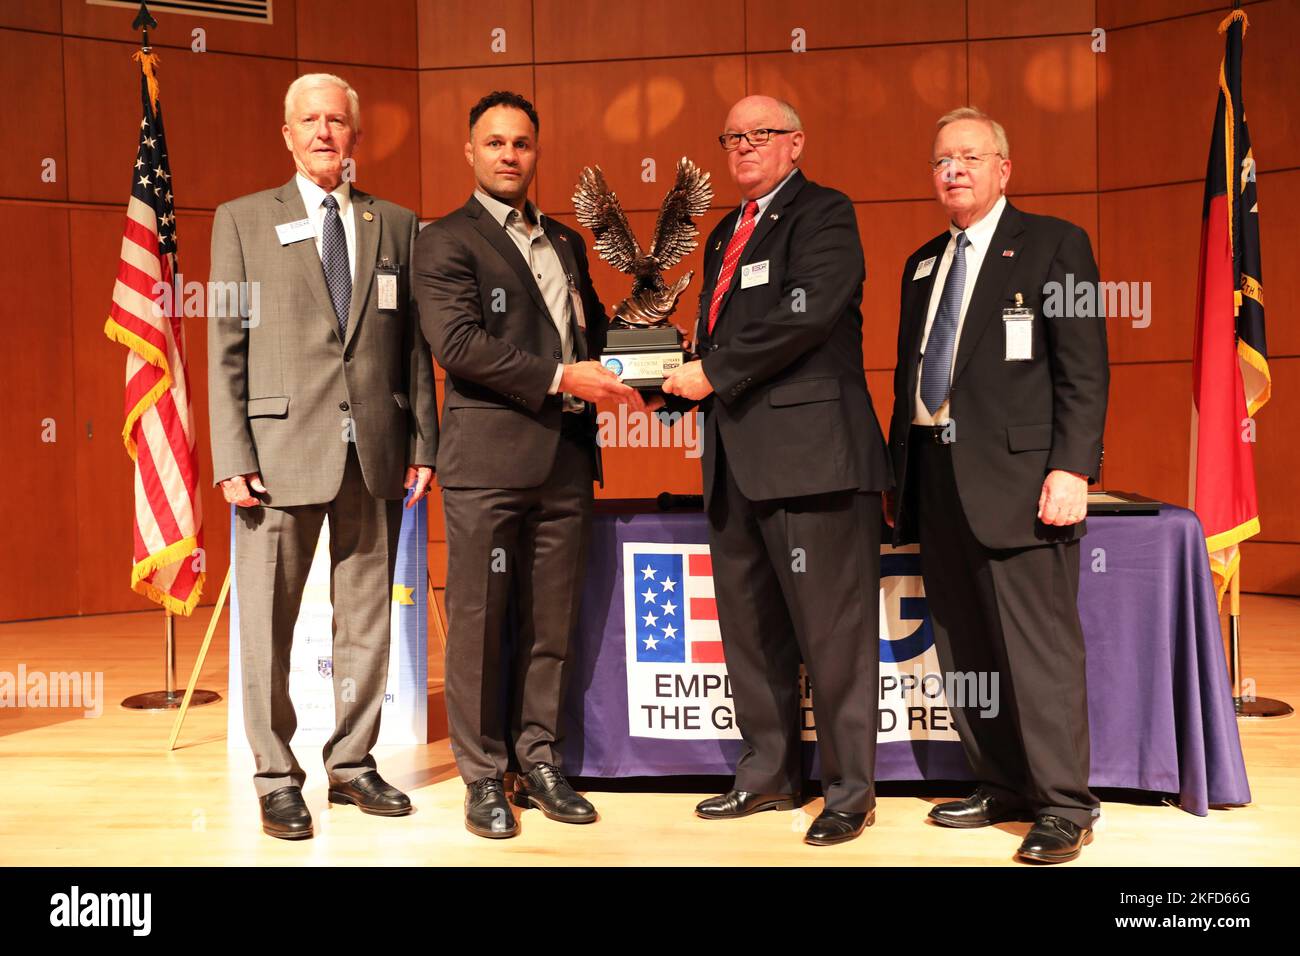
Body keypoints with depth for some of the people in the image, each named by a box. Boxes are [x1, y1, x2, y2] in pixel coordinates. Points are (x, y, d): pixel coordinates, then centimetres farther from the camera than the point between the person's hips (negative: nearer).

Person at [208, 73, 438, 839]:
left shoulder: (396, 225, 12)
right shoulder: (243, 221, 6)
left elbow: (415, 345, 11)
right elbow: (225, 347, 1)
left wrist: (424, 442, 3)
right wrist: (233, 455, -7)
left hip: (376, 449, 3)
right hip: (283, 446, -2)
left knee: (368, 619, 9)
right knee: (268, 624, 2)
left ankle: (353, 764, 21)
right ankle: (277, 779, 13)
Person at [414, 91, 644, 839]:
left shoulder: (566, 242, 20)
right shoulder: (447, 242, 0)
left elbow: (591, 328, 25)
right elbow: (459, 344, -13)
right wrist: (560, 377, -18)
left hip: (567, 456, 6)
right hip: (488, 459, -5)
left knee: (553, 623, 9)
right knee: (480, 622, 1)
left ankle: (539, 762, 21)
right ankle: (484, 777, 12)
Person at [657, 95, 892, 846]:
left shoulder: (824, 215, -2)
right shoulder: (727, 234, 23)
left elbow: (807, 313, -17)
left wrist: (715, 373, -13)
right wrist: (681, 377, 2)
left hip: (809, 447, -8)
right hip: (737, 453, 9)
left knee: (832, 627, -4)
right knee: (749, 624, 14)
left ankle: (851, 789, 8)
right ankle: (771, 772, 27)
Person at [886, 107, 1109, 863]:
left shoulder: (1054, 245, 0)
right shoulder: (923, 264, 19)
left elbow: (1085, 370, -7)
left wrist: (1071, 468, -16)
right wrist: (898, 475, 15)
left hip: (1018, 480, -7)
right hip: (938, 481, 7)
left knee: (1039, 649, -5)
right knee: (965, 650, 10)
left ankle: (1063, 807, 5)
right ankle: (1003, 787, 22)